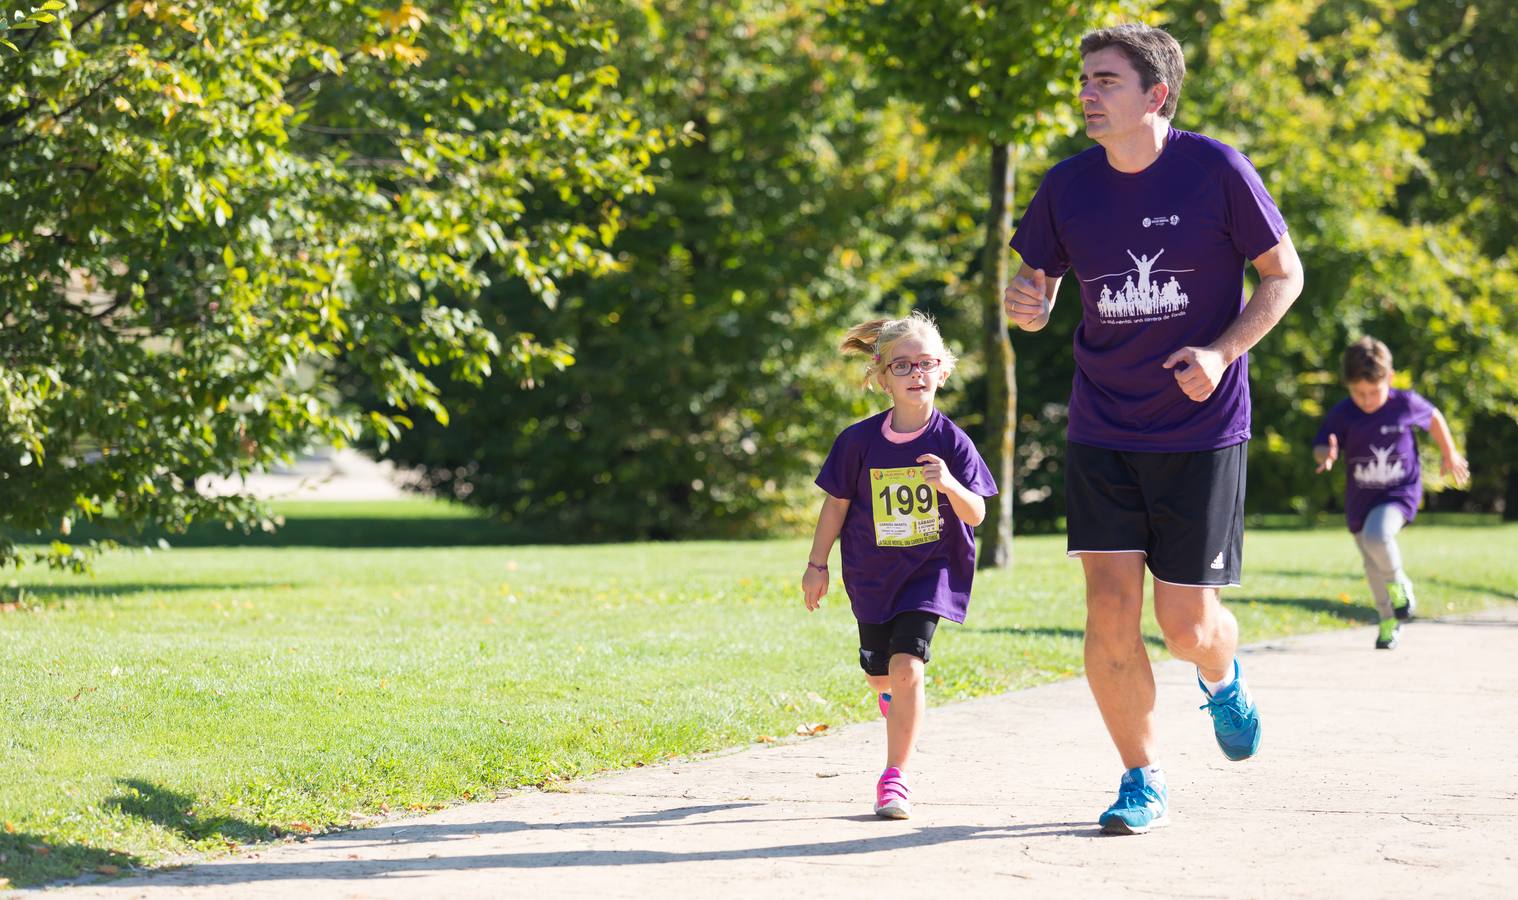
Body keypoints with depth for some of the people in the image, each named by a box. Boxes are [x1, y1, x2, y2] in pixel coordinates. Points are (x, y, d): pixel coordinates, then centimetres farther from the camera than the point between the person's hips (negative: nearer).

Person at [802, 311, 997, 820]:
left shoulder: (950, 441, -12)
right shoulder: (860, 440, -9)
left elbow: (975, 515, -14)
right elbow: (836, 503, 2)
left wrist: (949, 484, -34)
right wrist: (817, 564, 5)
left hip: (931, 569, -2)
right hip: (873, 574, 3)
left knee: (907, 667, -18)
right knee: (879, 676, 15)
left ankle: (895, 778, -8)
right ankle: (896, 696, 55)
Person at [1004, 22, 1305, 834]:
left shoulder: (1215, 171, -10)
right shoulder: (1067, 187, -1)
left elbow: (1284, 274, -2)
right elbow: (1037, 297, 9)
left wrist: (1222, 352, -17)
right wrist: (1024, 303, -16)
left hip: (1202, 431, -2)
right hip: (1102, 430, 2)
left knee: (1185, 622, 0)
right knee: (1110, 609, -8)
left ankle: (1222, 677, 38)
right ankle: (1142, 779, 9)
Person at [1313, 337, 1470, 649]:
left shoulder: (1406, 404, -12)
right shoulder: (1342, 414, -12)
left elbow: (1433, 418, 7)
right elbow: (1320, 447, -8)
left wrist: (1450, 454, 18)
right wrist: (1326, 455, -33)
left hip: (1399, 494, -3)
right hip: (1360, 500, 3)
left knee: (1377, 535, -31)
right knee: (1373, 565, 13)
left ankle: (1399, 585, -3)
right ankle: (1389, 620, 35)